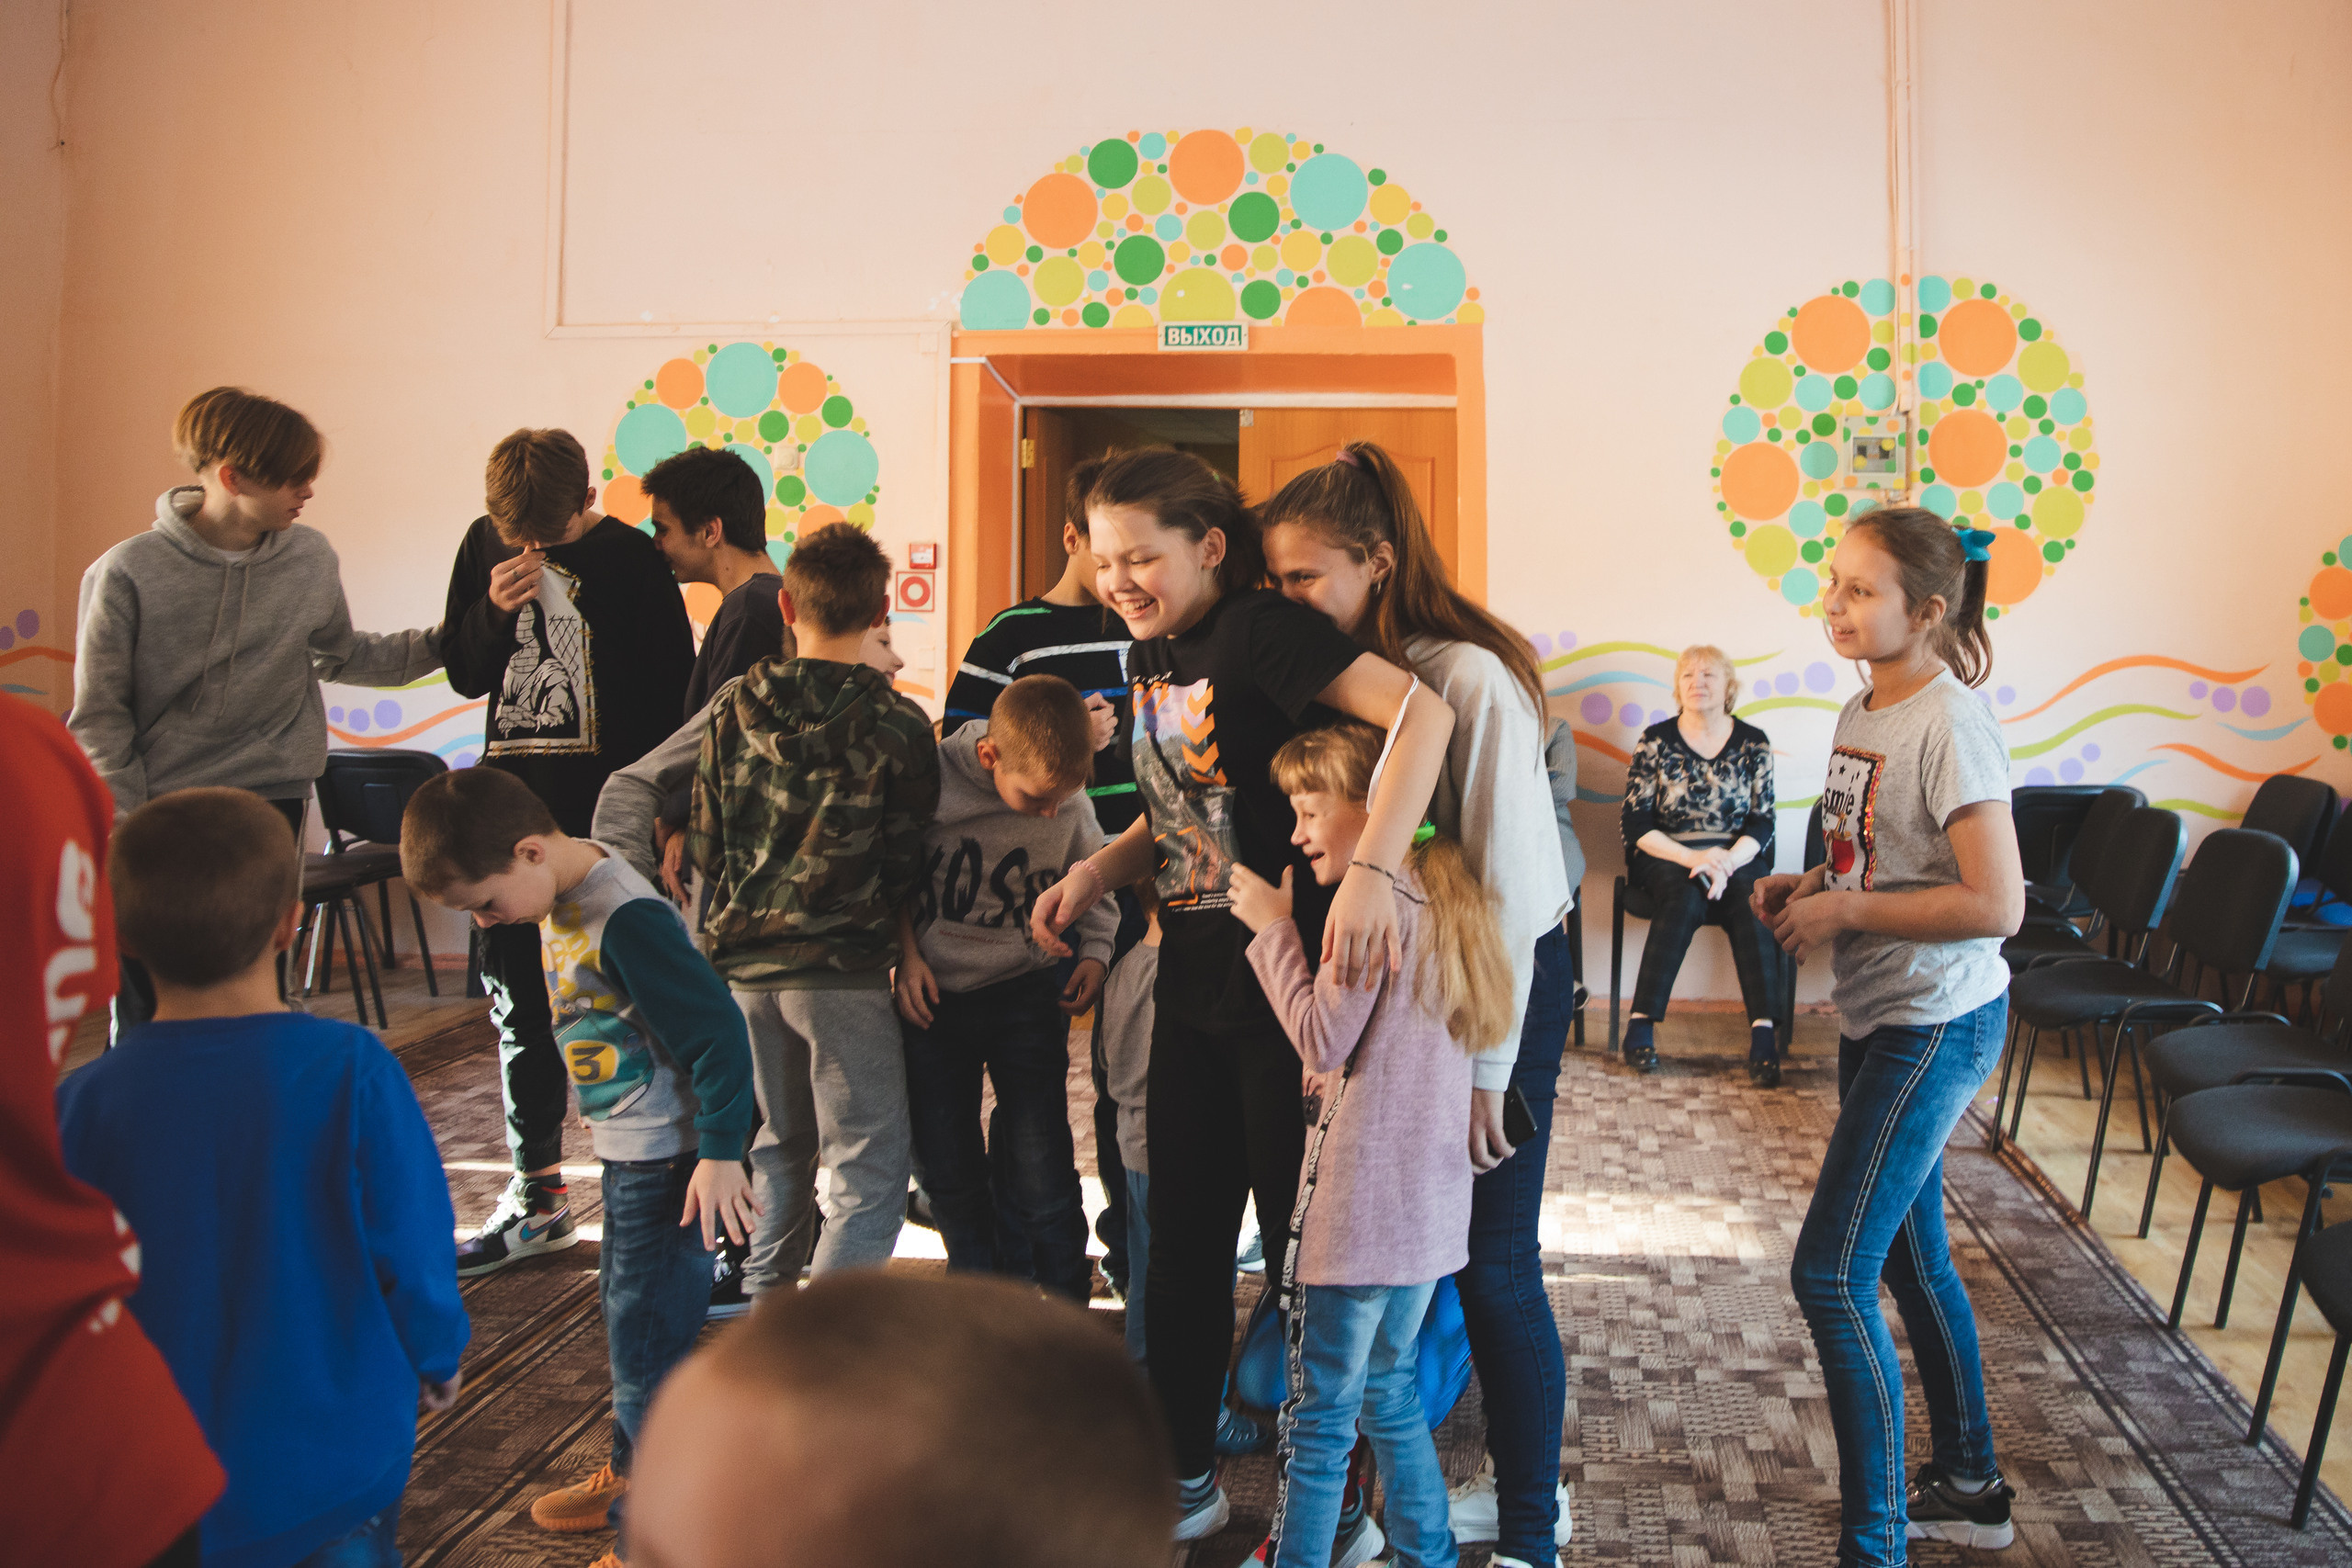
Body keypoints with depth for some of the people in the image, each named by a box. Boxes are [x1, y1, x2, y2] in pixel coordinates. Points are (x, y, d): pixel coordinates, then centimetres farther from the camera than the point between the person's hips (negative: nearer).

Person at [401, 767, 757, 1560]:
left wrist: (721, 1154, -23)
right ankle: (632, 1472, 43)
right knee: (624, 1312, 24)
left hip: (671, 1160, -10)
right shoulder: (559, 899, 4)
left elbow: (718, 1032, -26)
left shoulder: (628, 920, -26)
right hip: (626, 1149, 10)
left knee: (644, 1338, -3)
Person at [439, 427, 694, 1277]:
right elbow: (464, 674, 11)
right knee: (518, 1000, 11)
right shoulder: (485, 546, 6)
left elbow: (673, 694, -7)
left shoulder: (632, 561, -8)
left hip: (604, 812, -5)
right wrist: (494, 613, -9)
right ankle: (537, 1194, 25)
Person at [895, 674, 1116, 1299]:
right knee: (944, 1167, 8)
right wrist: (907, 953, -6)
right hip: (933, 995, 1)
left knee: (1041, 1168, -5)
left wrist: (1095, 951, -2)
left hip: (1026, 995, 0)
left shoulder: (1072, 804, -10)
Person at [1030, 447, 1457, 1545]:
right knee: (1182, 1238, 16)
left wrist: (1371, 873, -42)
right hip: (1193, 981, 8)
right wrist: (1098, 870, 2)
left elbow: (1420, 710, -31)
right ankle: (1183, 1482, 33)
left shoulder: (1259, 630, -17)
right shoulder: (1150, 657, 8)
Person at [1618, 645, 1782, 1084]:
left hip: (1737, 858, 1)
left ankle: (1764, 1030, -40)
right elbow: (1637, 825, -3)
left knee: (1748, 901, -32)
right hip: (1666, 858, -1)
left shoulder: (1754, 743, 8)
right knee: (1685, 899, -34)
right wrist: (1691, 858, -18)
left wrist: (1728, 859, -18)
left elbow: (1762, 822, 2)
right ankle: (1641, 1023, -33)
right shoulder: (1656, 741, 3)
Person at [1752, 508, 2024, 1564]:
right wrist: (1808, 887, 0)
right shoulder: (1864, 713, 7)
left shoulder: (1951, 726, -21)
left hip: (1937, 1024, -10)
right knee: (1909, 1256, 20)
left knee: (1832, 1272, -9)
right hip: (1878, 1015, 10)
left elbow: (1996, 904, -26)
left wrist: (1844, 911, -20)